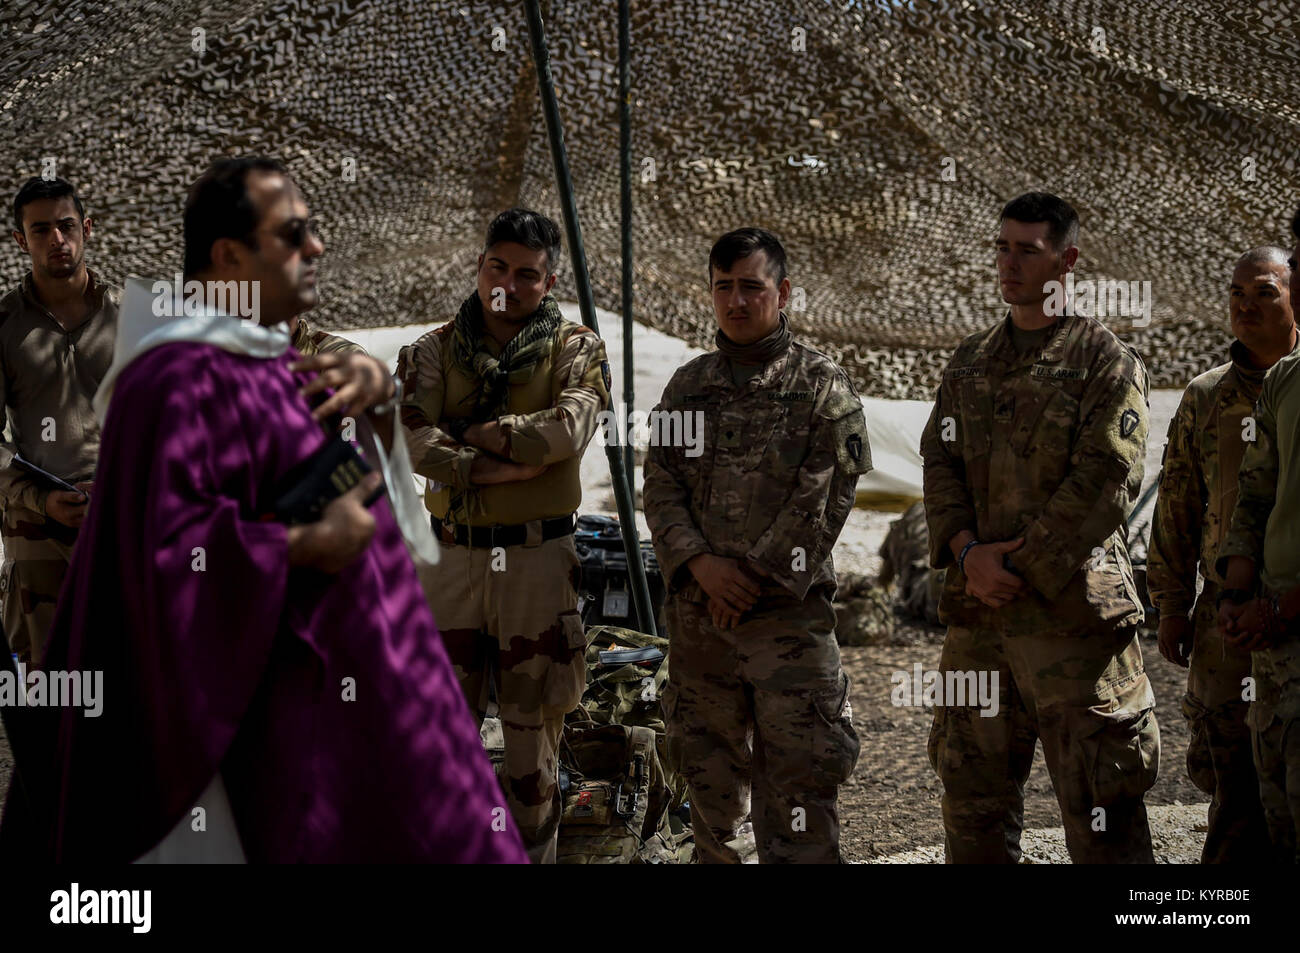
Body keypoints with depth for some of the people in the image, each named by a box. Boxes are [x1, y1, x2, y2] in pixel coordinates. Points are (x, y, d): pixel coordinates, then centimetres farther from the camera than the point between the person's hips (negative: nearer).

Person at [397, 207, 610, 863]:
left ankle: (530, 852, 17)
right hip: (454, 555, 1)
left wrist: (473, 433, -9)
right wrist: (502, 466, -17)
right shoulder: (436, 350, 7)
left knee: (533, 723, 7)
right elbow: (415, 441, -9)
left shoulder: (575, 351, 3)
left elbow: (569, 429, -17)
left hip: (539, 558, -1)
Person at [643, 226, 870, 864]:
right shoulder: (687, 386, 13)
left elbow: (822, 498, -8)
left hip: (789, 610, -4)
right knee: (710, 770, 13)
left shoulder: (821, 385, 0)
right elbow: (660, 487, 6)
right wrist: (701, 563, -10)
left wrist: (754, 574, -13)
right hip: (697, 610, 4)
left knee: (797, 775, -8)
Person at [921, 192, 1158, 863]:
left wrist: (1020, 568, -14)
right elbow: (940, 464, 9)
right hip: (978, 608, 6)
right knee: (974, 794, 12)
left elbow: (1102, 485, -12)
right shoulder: (969, 363, 15)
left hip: (1073, 607, -6)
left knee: (1099, 807, -3)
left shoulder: (1108, 364, -3)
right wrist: (969, 552, -8)